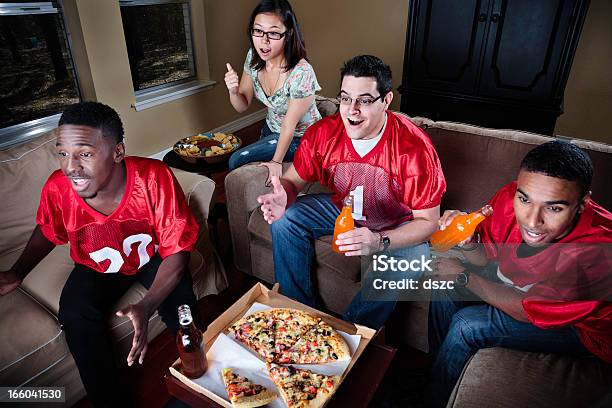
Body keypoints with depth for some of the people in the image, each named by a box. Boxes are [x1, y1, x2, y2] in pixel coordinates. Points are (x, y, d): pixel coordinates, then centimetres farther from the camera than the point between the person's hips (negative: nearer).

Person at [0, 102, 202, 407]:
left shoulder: (154, 178, -33)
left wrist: (146, 306, -37)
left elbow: (177, 249, -26)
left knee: (181, 308, -25)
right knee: (74, 315, -22)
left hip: (153, 257, -2)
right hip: (98, 267, 3)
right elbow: (47, 231, 4)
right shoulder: (57, 188, -22)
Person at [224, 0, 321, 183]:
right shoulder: (253, 57, -14)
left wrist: (277, 161, -15)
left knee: (237, 161, -11)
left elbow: (289, 126, -23)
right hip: (271, 128, 6)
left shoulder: (301, 73, -33)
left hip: (299, 138, -6)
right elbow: (242, 106, -6)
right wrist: (233, 91, -27)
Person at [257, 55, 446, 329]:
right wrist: (283, 198, -33)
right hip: (341, 208, 4)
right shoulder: (323, 132, -17)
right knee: (285, 220, -13)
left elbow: (427, 221, -23)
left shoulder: (414, 148, -28)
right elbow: (293, 180, -7)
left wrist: (380, 242, -41)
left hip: (396, 224, -3)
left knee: (412, 259, -33)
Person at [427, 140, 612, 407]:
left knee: (467, 325, -19)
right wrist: (468, 241, -30)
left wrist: (462, 275, -16)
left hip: (582, 327, -5)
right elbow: (486, 257, -7)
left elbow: (527, 312, -24)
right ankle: (435, 367, 21)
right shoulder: (510, 198, -25)